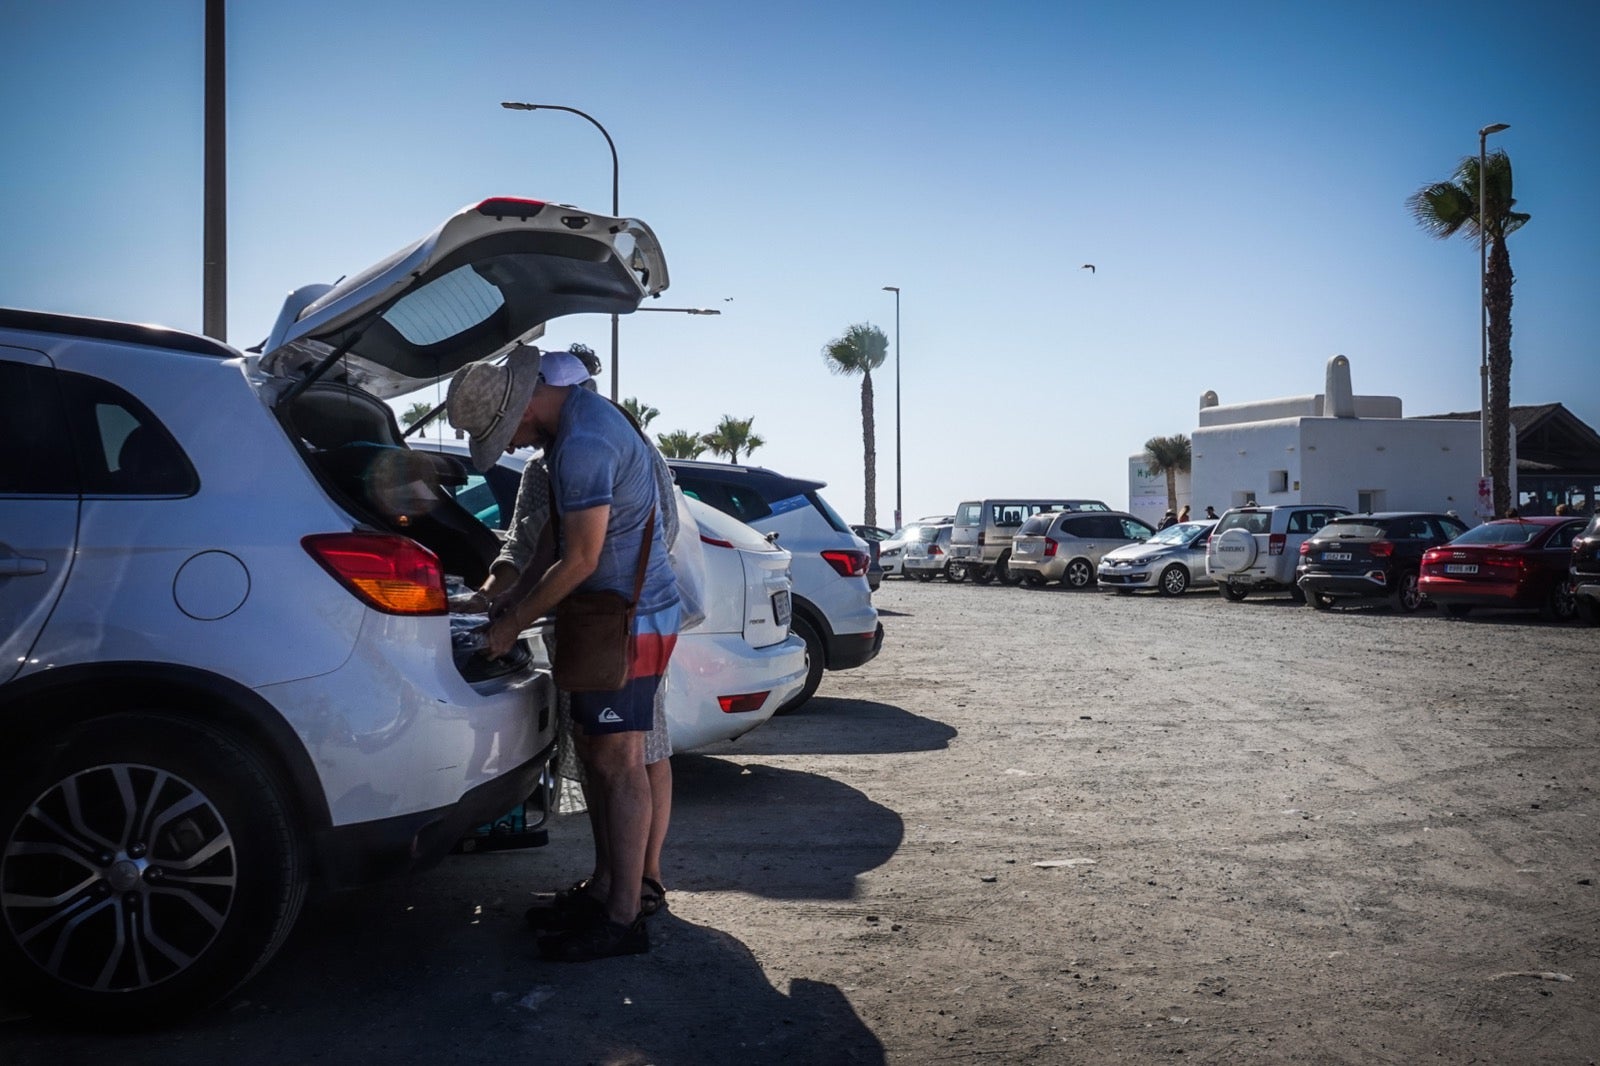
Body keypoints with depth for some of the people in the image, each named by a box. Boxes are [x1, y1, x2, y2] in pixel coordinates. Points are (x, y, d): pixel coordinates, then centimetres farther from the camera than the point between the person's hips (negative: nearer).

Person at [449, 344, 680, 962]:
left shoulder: (584, 445, -23)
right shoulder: (578, 417, 10)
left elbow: (580, 560, -20)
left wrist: (513, 625, -9)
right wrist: (517, 595, 11)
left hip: (631, 620, -10)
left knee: (618, 763, -5)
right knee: (591, 750, 15)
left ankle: (623, 919, 3)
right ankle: (604, 886, 26)